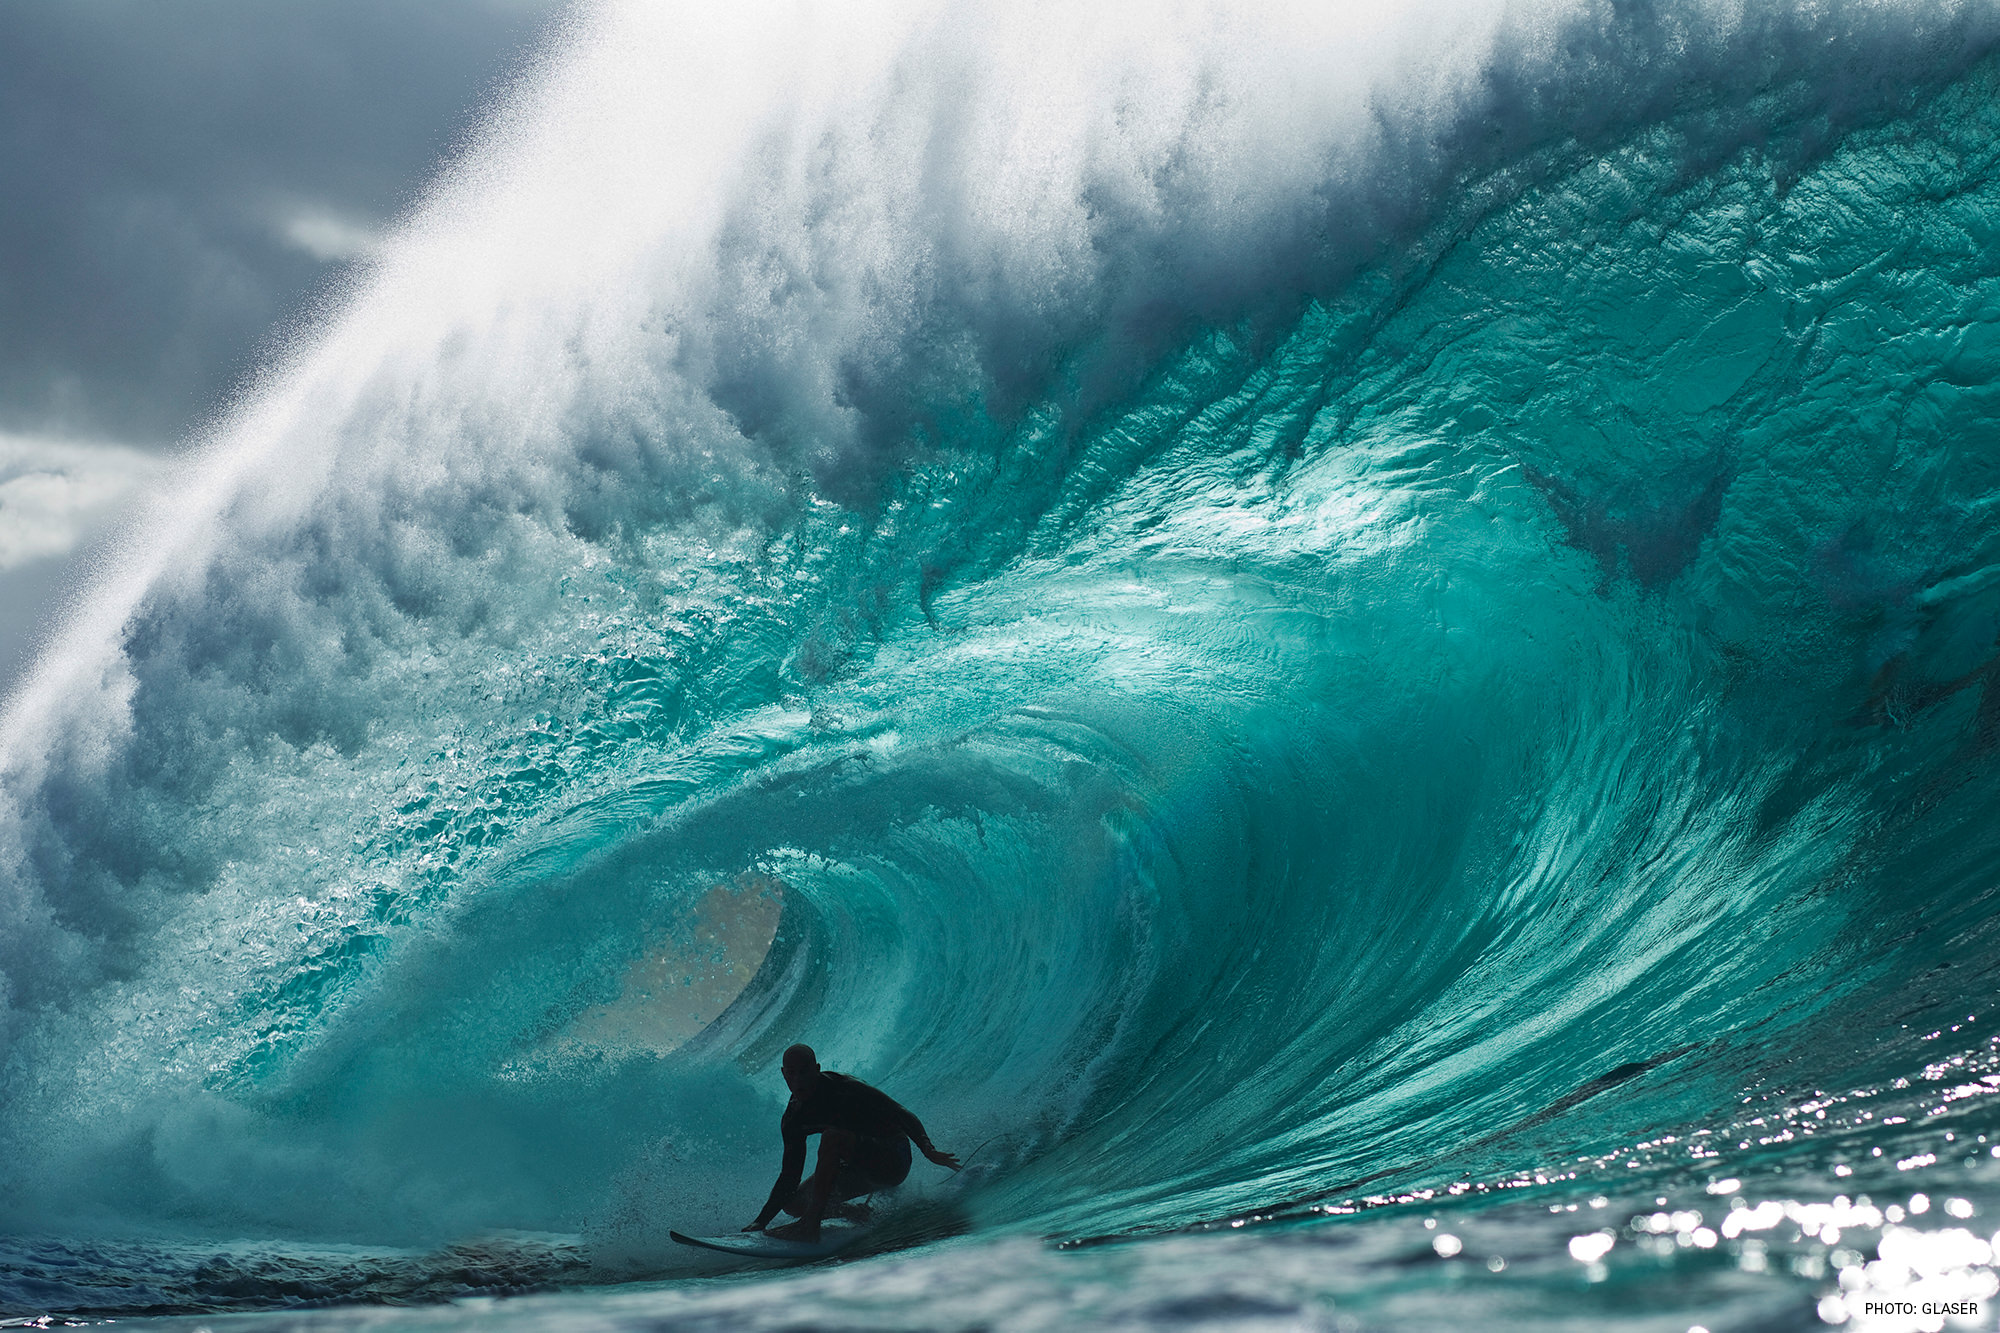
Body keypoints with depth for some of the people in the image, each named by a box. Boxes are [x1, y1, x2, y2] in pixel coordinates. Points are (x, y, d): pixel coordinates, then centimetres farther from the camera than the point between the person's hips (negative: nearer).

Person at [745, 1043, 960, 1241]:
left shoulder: (842, 1089, -19)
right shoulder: (793, 1120, 1)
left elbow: (901, 1115, -22)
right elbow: (789, 1177, 7)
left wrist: (928, 1150, -36)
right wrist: (761, 1221, -1)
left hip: (893, 1162, -7)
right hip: (864, 1174, 8)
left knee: (832, 1136, -33)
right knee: (793, 1204, -1)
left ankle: (810, 1224, -33)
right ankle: (859, 1214, 9)